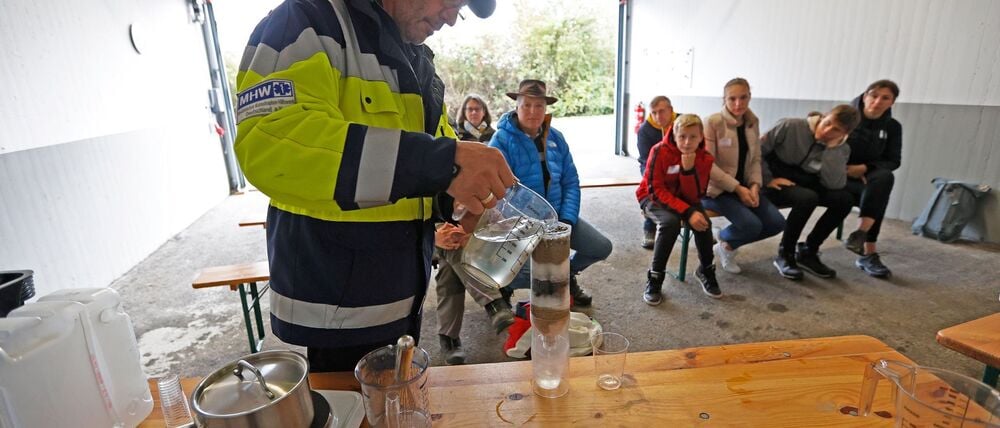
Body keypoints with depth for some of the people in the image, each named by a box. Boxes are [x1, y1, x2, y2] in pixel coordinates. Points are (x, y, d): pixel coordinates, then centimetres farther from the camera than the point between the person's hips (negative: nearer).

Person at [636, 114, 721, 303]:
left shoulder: (704, 158, -12)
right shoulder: (660, 151, -24)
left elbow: (694, 196, -16)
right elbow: (655, 190, -24)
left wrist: (689, 169, -33)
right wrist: (688, 212, -32)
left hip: (685, 199, 4)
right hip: (654, 198, -3)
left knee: (703, 222, -25)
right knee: (671, 222, -34)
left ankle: (706, 270, 3)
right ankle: (654, 278, -19)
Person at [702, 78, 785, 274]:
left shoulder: (753, 122, 6)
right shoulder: (713, 122, -14)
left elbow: (755, 159, 10)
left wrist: (755, 185, -8)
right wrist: (737, 188, -19)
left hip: (744, 186, 7)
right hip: (715, 188, -7)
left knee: (776, 223, -8)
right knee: (752, 225, -24)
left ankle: (728, 245, 15)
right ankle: (724, 243, 10)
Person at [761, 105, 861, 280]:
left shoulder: (841, 149, -1)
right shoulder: (791, 126, -15)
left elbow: (834, 184, -17)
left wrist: (832, 147, -22)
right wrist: (768, 179, -20)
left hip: (805, 186, 5)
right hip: (777, 185, -5)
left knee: (844, 198, -20)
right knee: (808, 198, -34)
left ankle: (808, 252, -2)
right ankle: (785, 254, -13)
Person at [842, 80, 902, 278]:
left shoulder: (892, 127, 6)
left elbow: (893, 161, 3)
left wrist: (865, 168, -17)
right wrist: (846, 170, -21)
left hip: (868, 176, 3)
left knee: (885, 177, -33)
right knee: (877, 195, -31)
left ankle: (860, 233, -34)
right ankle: (868, 253, -26)